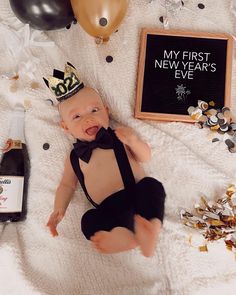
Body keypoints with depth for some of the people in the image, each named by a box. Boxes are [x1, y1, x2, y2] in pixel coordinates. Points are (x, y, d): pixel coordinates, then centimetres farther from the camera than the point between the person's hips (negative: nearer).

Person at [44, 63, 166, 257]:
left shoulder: (120, 136, 8)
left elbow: (145, 157, 8)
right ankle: (140, 238, -31)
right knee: (89, 221, -25)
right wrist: (59, 210, 4)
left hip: (139, 197, -1)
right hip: (110, 210, 1)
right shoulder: (74, 157, 13)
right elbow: (67, 185, 19)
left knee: (152, 185, -28)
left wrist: (134, 142, -13)